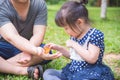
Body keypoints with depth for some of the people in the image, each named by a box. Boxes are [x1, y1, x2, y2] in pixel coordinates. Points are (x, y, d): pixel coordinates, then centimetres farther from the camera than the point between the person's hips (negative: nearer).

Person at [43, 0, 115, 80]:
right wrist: (59, 48, 13)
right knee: (47, 73, -4)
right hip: (73, 73, 8)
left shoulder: (95, 34, -14)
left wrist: (74, 45, -18)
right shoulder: (74, 36, 10)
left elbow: (91, 59, -23)